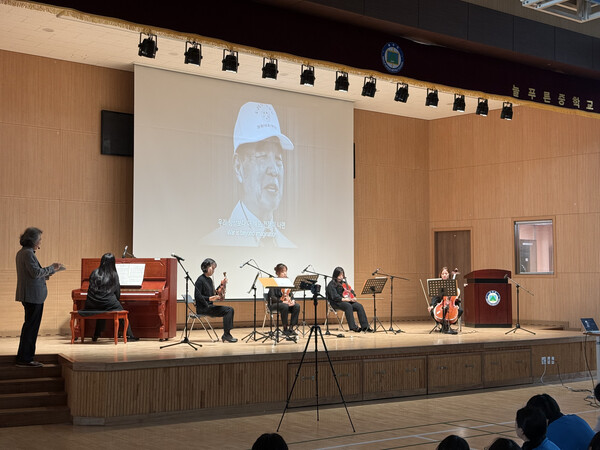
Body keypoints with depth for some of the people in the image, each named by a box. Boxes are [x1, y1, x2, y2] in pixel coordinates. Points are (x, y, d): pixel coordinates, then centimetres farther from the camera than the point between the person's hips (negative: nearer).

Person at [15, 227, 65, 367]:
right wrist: (52, 268, -10)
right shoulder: (28, 253, -15)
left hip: (28, 295, 10)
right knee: (31, 326, -5)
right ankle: (24, 359, 0)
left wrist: (49, 272, 18)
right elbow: (36, 273, -21)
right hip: (33, 295, -10)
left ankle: (24, 358, 19)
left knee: (30, 326, 14)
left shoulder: (21, 253, 16)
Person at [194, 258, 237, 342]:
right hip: (203, 308, -9)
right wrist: (210, 298, -28)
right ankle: (226, 335, -16)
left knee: (230, 309, -7)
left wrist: (220, 287, 8)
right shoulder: (200, 280, -10)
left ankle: (226, 335, -8)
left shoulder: (209, 280, 17)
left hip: (210, 306, 9)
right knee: (227, 310, -21)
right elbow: (197, 296, -17)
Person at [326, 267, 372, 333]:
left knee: (359, 306, -19)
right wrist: (345, 299, -26)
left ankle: (364, 326, -24)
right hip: (336, 303, -6)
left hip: (346, 301, 6)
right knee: (348, 306, -37)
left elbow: (351, 291, 15)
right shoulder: (331, 284, -5)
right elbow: (335, 297, -17)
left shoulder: (343, 283, 17)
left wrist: (353, 297, -8)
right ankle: (353, 327, -36)